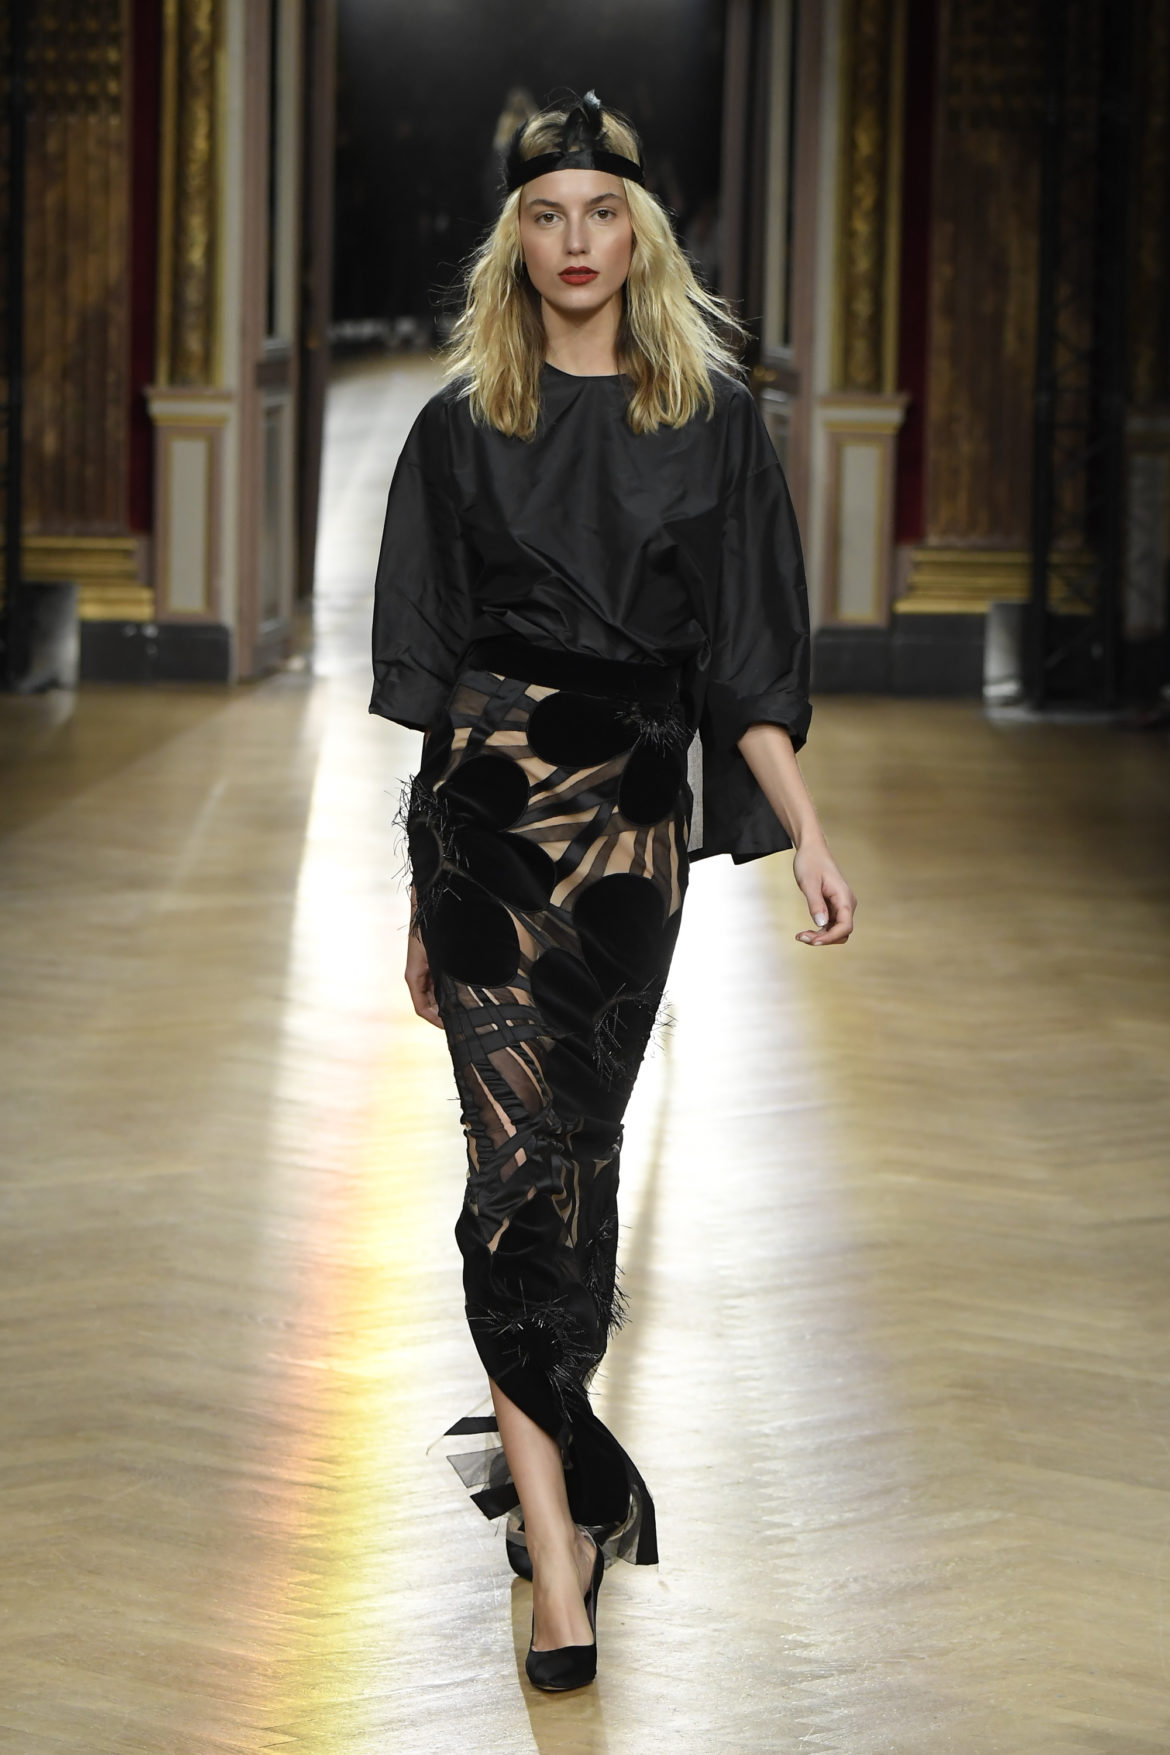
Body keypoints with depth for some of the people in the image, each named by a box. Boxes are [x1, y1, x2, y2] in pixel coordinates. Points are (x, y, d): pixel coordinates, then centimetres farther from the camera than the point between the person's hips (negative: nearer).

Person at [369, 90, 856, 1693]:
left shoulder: (713, 423, 7)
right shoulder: (462, 431, 6)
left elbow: (747, 659, 6)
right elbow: (429, 668, 8)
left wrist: (806, 835, -4)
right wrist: (421, 891, 8)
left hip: (637, 823, 2)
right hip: (487, 813, -2)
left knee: (582, 1138, 10)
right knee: (524, 1153, -10)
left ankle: (536, 1429, 30)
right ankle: (561, 1557, -14)